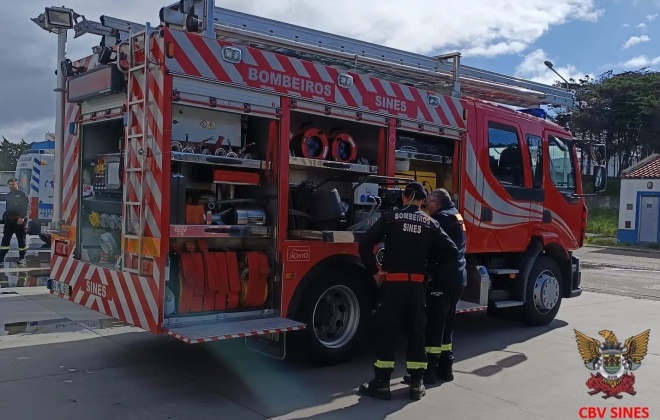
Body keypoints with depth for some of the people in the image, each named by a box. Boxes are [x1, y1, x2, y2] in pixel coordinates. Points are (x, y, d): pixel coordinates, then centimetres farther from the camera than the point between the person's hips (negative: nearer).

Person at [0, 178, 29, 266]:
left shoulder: (23, 195, -5)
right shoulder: (8, 195, 15)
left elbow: (27, 207, -12)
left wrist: (22, 217, -23)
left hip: (19, 220, -6)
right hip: (9, 220, 6)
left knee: (21, 239, 3)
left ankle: (22, 257, 16)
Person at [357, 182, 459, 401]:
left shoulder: (390, 217, 0)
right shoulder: (430, 223, 7)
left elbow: (365, 244, -10)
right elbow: (452, 250, 4)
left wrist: (374, 271, -2)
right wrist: (430, 265, 14)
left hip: (393, 282, -2)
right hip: (417, 284, 3)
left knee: (386, 331, 4)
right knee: (416, 332, 12)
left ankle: (382, 384, 6)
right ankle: (416, 384, 15)